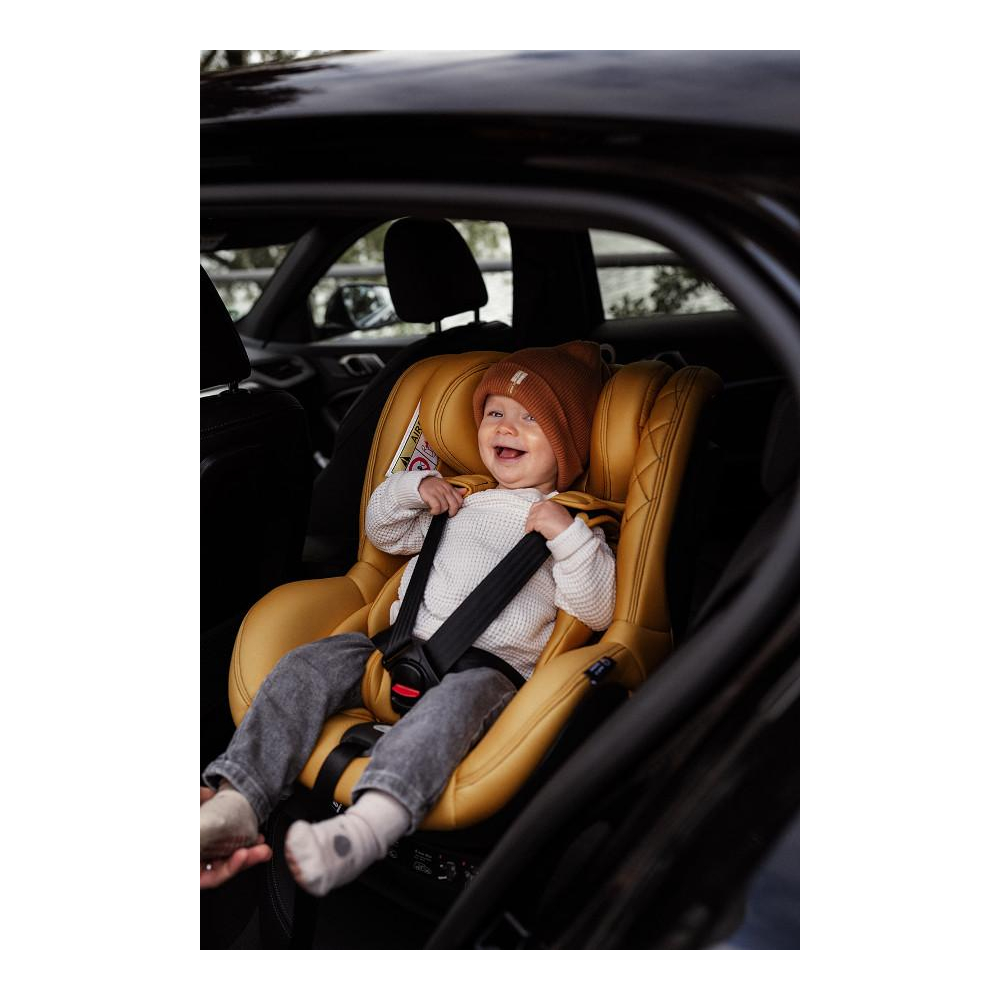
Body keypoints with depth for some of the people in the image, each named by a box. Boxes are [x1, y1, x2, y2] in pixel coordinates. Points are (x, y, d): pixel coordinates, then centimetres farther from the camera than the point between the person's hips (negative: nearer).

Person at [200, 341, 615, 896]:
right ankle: (237, 801, -28)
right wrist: (414, 486, 16)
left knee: (462, 694, -40)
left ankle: (368, 824, -63)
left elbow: (595, 611, -2)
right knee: (307, 664, -16)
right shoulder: (459, 500, 25)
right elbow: (383, 530, 35)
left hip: (492, 667, -5)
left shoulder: (574, 526, 10)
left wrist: (567, 534, -14)